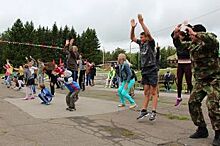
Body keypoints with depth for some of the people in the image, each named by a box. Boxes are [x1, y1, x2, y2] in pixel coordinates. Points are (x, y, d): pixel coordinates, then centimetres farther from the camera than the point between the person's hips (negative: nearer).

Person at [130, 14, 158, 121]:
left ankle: (153, 112, -1)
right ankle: (144, 110, 14)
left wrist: (141, 22, -22)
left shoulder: (151, 43, -6)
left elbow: (148, 33, -23)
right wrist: (133, 27, -1)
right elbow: (132, 38, 13)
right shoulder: (141, 44, 12)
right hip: (144, 71, 7)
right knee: (146, 92, 10)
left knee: (153, 92, -3)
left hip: (152, 71, -7)